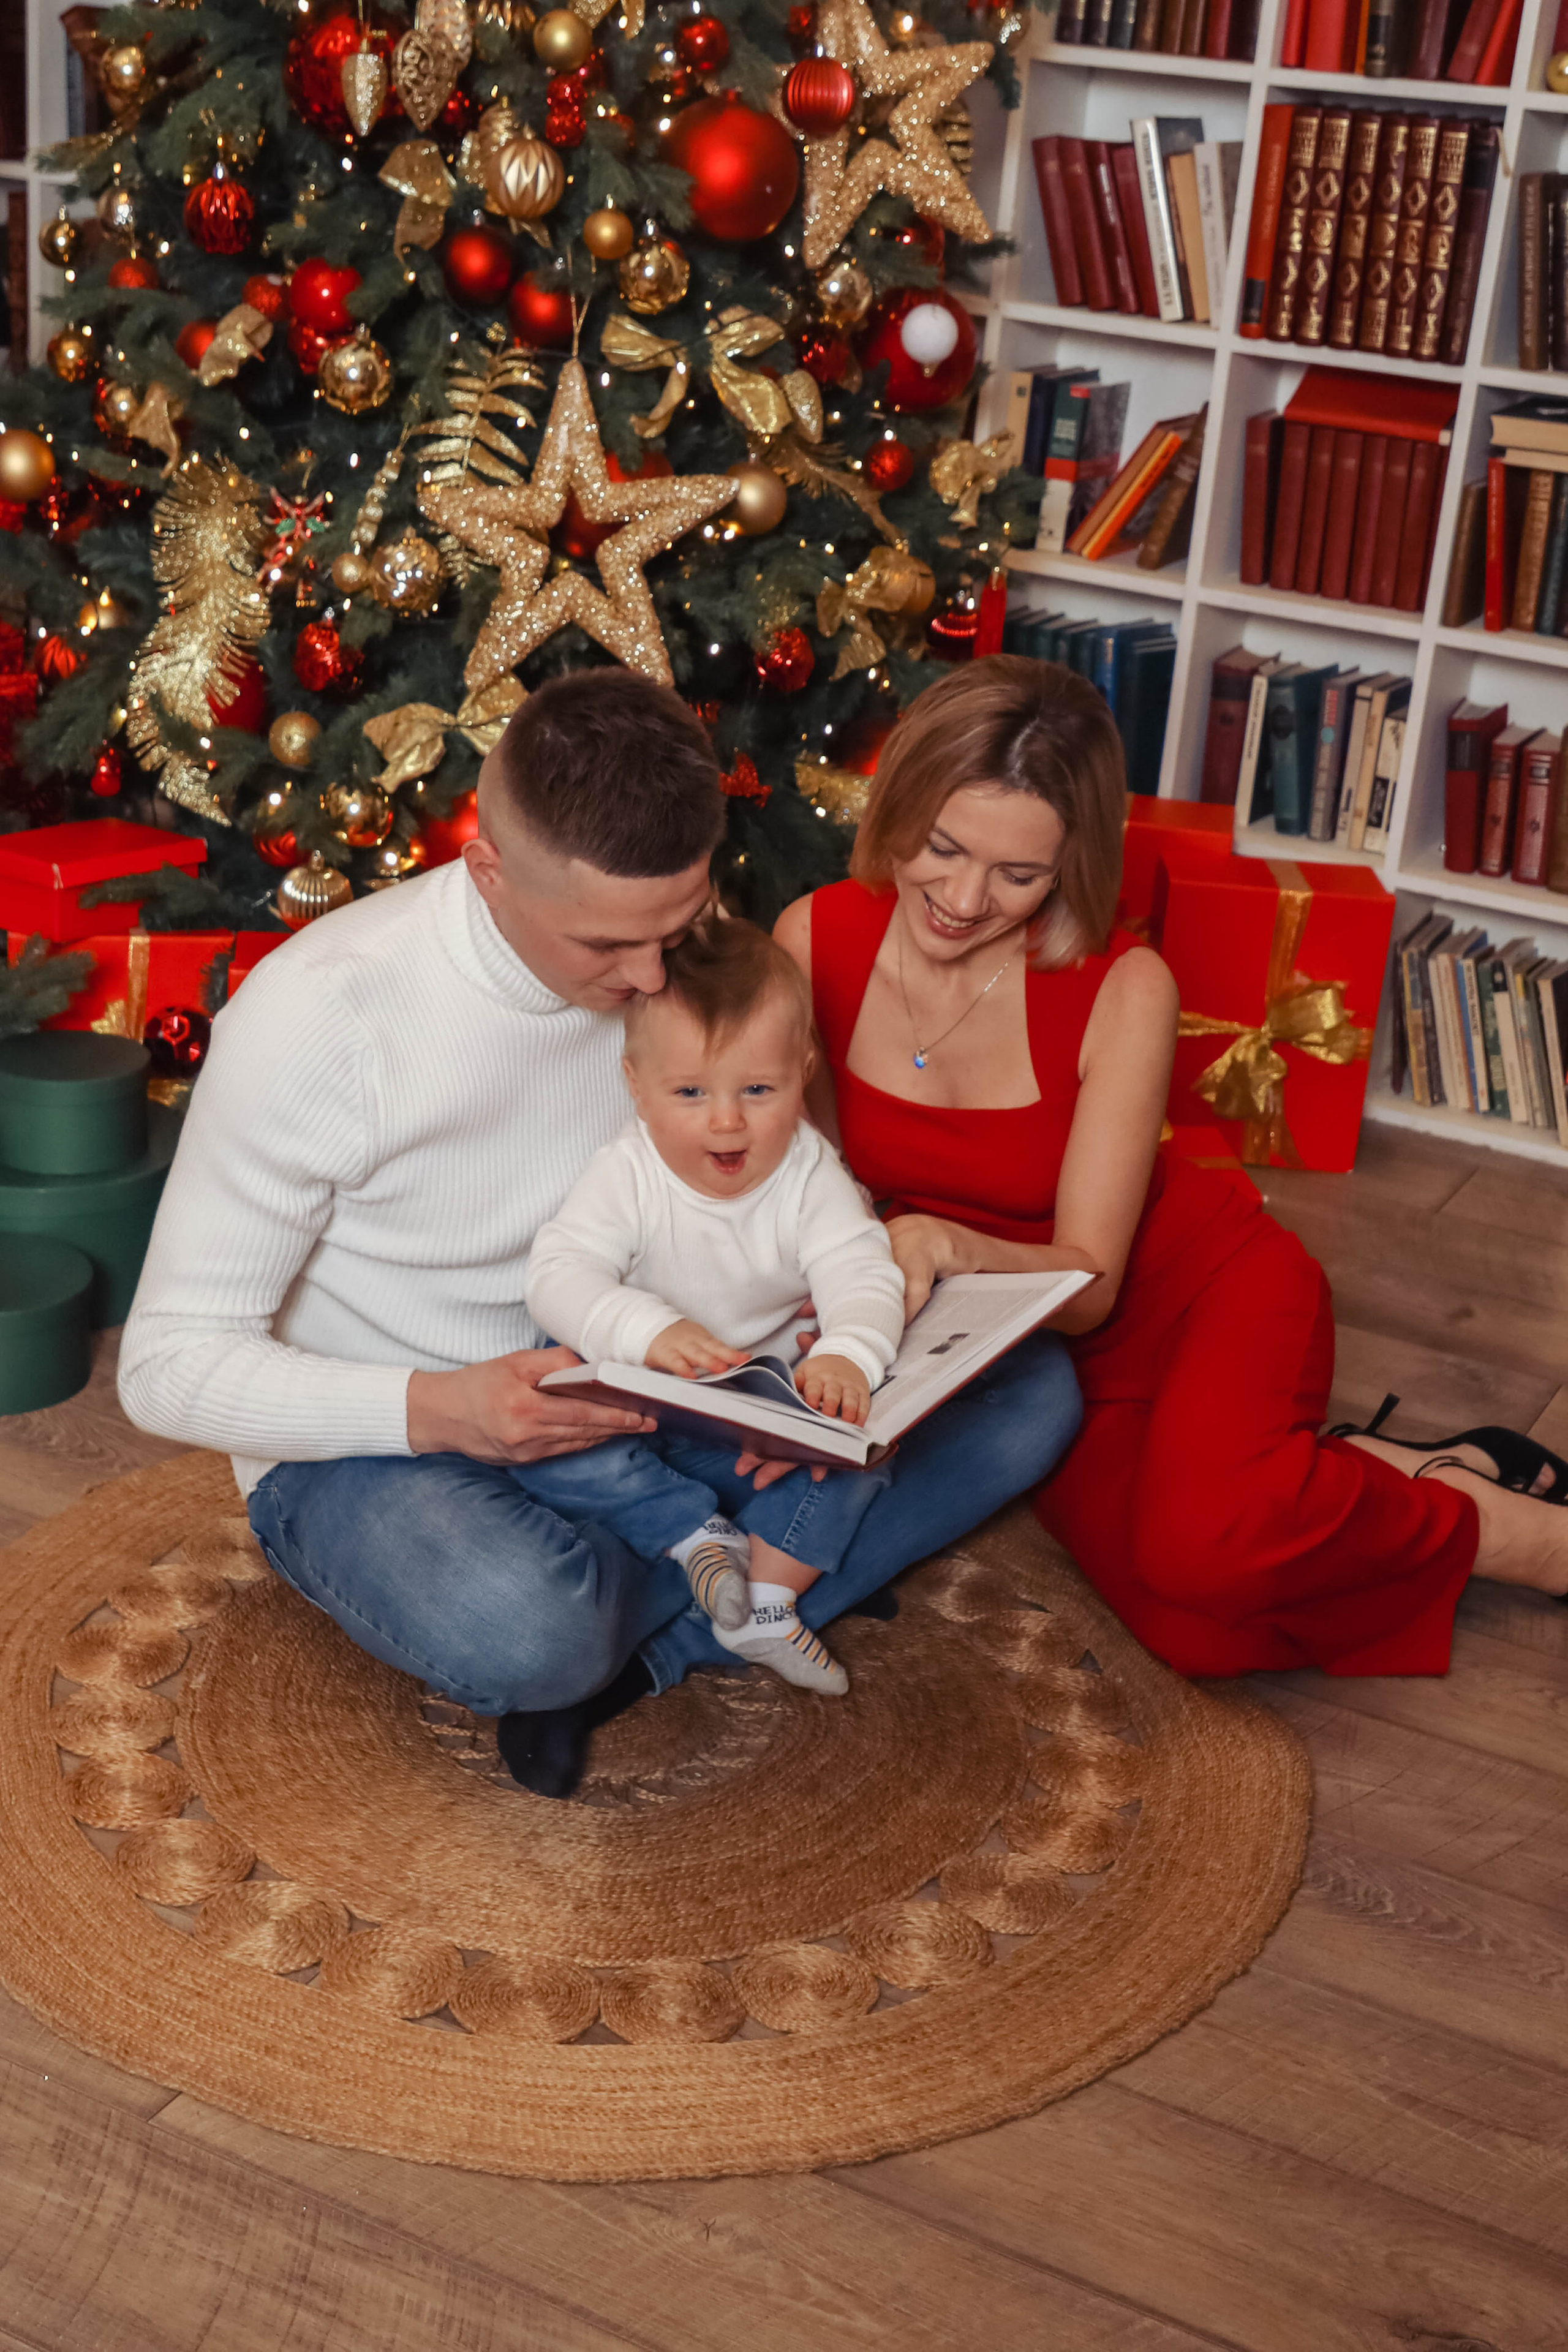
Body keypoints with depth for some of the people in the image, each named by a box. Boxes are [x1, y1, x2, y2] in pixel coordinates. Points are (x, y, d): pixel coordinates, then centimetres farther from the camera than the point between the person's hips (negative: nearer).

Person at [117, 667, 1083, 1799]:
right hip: (377, 1442, -5)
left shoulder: (680, 952, -8)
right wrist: (437, 1409, -34)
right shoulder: (318, 1016, -24)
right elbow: (169, 1365, -18)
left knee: (1030, 1387, -9)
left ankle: (636, 1649, -16)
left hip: (625, 1395, 6)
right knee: (515, 1625, -42)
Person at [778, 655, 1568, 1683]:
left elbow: (1091, 1281, -21)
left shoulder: (1122, 991, -22)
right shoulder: (815, 942, -14)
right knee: (1192, 1629, -27)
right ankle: (1399, 1480, 0)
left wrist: (956, 1248, -42)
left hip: (1206, 1290, -2)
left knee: (1206, 1540, -37)